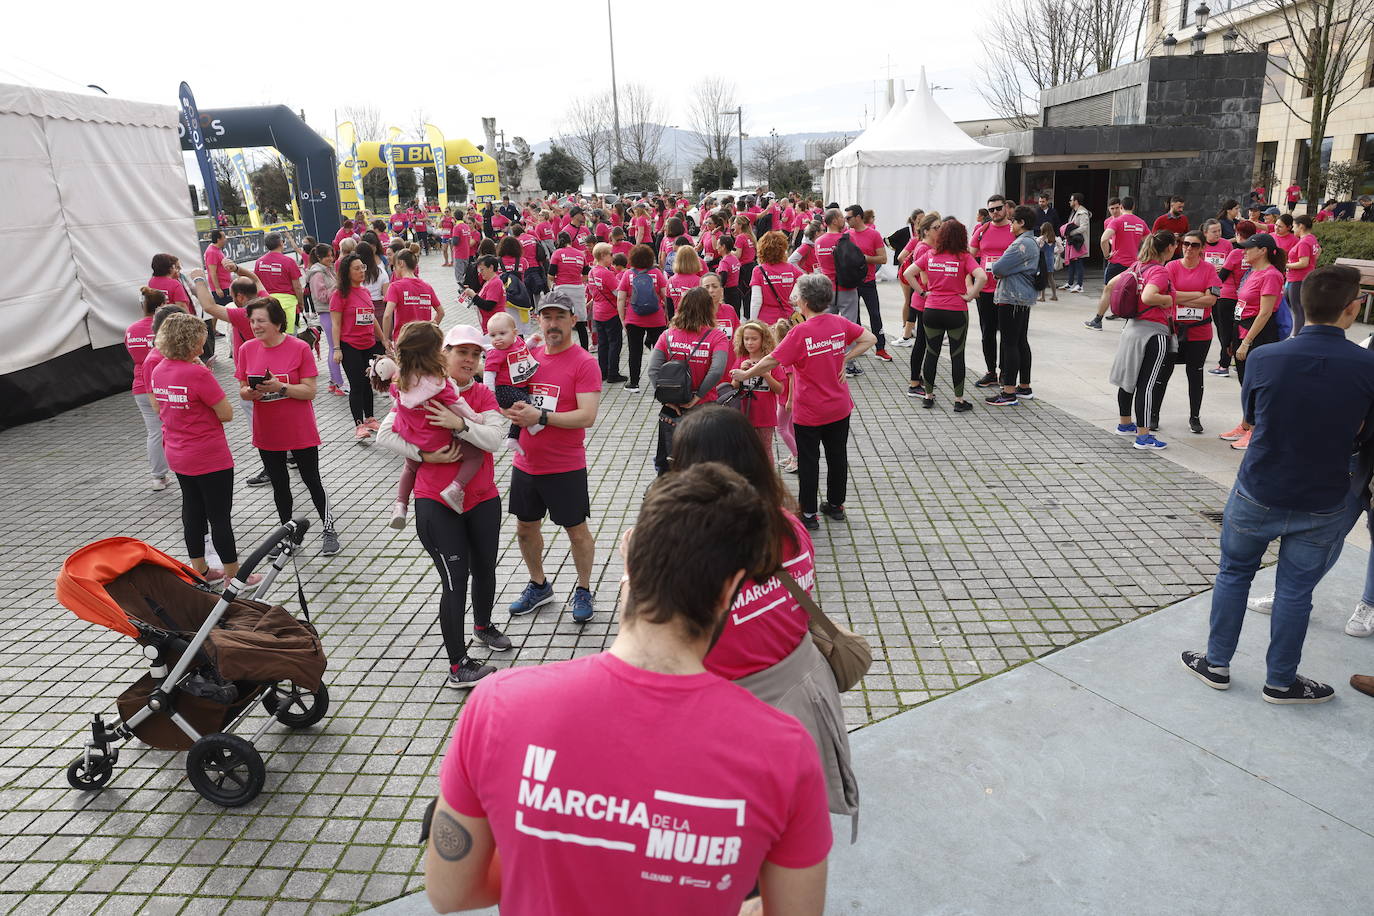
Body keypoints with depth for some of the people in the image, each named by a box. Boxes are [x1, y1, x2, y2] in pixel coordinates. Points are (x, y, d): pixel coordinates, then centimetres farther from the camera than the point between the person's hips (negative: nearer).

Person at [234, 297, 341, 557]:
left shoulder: (300, 348, -13)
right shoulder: (247, 350, -2)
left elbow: (309, 391, -14)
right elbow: (243, 390, 5)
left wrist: (280, 387, -28)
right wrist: (249, 392, -18)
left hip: (300, 432, -4)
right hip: (267, 433, 4)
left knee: (311, 480, 9)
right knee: (279, 485, 16)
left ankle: (329, 530, 26)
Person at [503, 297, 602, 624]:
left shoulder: (584, 362, -13)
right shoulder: (529, 355, 5)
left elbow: (587, 416, -21)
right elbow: (512, 396, 16)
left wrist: (540, 417, -26)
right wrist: (512, 410, -7)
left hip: (566, 468, -6)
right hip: (525, 463, 6)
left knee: (577, 531, 8)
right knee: (525, 528, 18)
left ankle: (583, 591, 29)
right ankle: (539, 586, 39)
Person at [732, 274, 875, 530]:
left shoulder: (800, 333, -22)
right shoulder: (839, 323, -5)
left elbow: (771, 361, -21)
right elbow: (870, 338, 4)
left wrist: (745, 374, -7)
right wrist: (844, 359, -1)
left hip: (809, 413, -5)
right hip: (840, 408, 6)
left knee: (808, 461, 7)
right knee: (837, 456, 18)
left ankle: (808, 513, 16)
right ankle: (836, 504, 33)